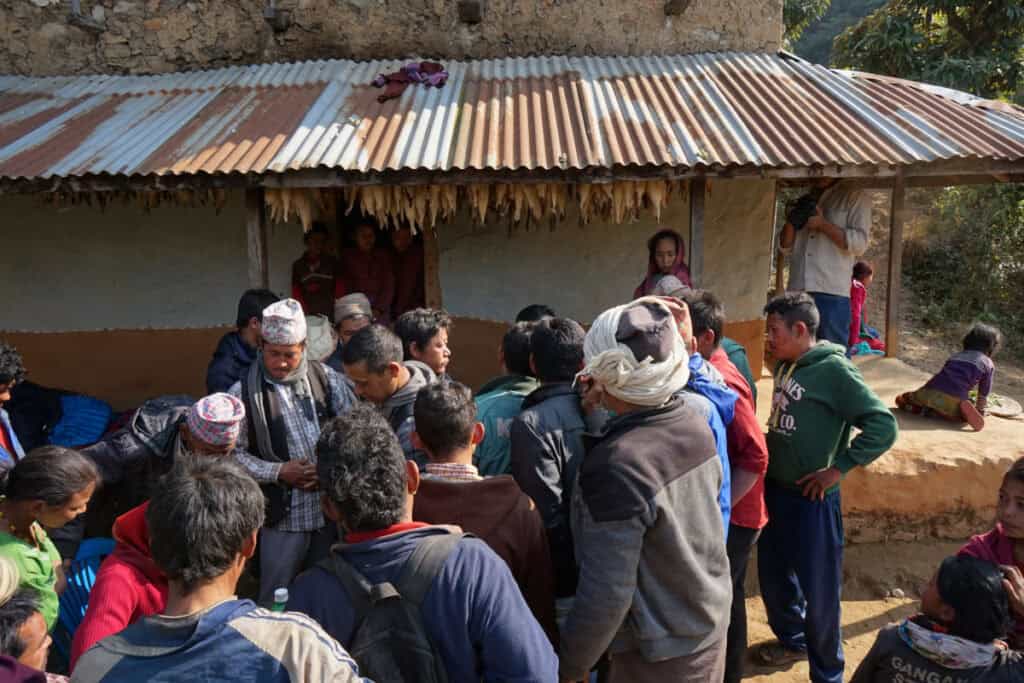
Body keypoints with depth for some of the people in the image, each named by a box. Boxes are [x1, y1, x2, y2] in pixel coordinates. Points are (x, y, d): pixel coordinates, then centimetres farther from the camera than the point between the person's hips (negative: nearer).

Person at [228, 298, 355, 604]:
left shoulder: (326, 378, 2)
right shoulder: (244, 392, -5)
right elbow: (234, 453, -3)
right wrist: (278, 472, -14)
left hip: (332, 509, 3)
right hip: (282, 515, -2)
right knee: (276, 600, 9)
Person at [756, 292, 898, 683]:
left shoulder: (834, 370, -17)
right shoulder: (785, 366, 5)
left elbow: (884, 426, -20)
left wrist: (838, 469, -18)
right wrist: (768, 457, 8)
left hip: (811, 498, -7)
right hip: (774, 489, 8)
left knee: (818, 591, 7)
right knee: (773, 576, 21)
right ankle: (792, 640, 46)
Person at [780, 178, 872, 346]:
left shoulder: (855, 196, 6)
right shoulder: (805, 200, 22)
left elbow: (860, 243, -5)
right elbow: (785, 247, 19)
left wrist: (822, 224, -10)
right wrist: (791, 221, 1)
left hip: (832, 293, -5)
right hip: (797, 291, 5)